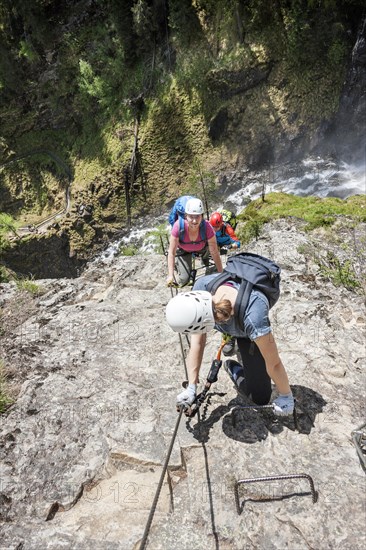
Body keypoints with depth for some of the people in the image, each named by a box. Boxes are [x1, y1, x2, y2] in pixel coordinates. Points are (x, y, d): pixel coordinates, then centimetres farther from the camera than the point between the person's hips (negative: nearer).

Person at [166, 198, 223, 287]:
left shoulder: (206, 227, -39)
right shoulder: (179, 226, -40)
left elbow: (215, 253, -30)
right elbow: (171, 253, -32)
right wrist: (170, 275, -36)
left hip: (201, 248, 4)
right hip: (183, 250, -4)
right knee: (184, 280, -9)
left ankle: (204, 257, 16)